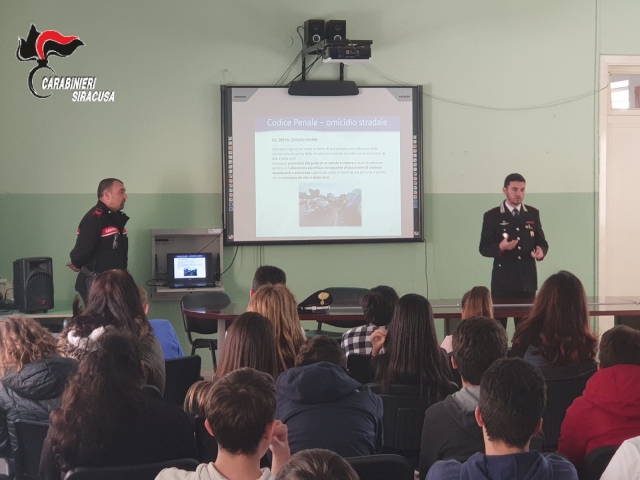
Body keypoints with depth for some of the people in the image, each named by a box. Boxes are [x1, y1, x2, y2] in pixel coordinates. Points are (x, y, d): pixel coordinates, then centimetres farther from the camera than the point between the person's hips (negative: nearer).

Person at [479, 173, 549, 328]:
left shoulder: (533, 214, 10)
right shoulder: (492, 216, 0)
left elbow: (541, 242, 12)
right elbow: (484, 248, -1)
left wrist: (541, 251, -12)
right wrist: (500, 247, -22)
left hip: (527, 281, 3)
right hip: (502, 281, -3)